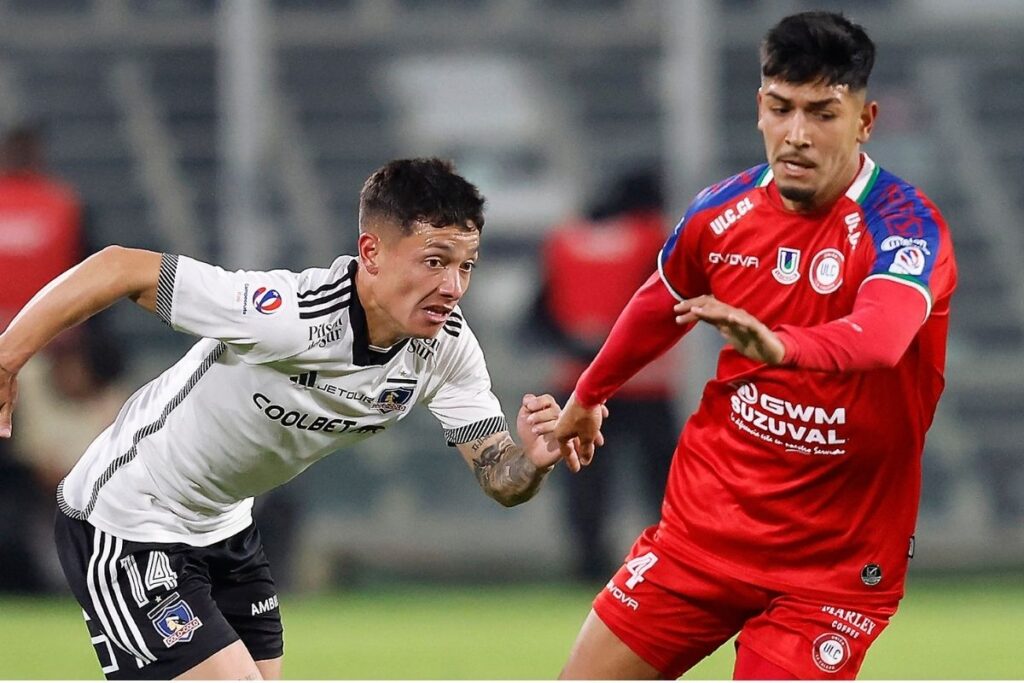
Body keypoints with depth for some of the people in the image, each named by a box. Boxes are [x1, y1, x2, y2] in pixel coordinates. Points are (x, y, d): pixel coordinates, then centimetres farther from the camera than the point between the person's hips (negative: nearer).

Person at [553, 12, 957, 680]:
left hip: (834, 557, -4)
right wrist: (588, 397, 35)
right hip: (707, 518, 5)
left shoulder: (905, 225, -18)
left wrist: (780, 346, -60)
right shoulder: (721, 211, -3)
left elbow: (880, 335, -41)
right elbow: (660, 309, 20)